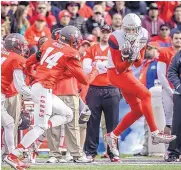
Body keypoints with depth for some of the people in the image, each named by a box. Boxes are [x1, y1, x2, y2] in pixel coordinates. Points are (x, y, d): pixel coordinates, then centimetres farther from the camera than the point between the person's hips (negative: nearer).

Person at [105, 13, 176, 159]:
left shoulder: (142, 35, -3)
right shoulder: (116, 39, -19)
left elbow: (138, 64, 4)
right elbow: (119, 67, -16)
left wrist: (136, 56, -17)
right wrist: (129, 59, -32)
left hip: (128, 73, 8)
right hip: (116, 73, -8)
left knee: (137, 111, 7)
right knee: (146, 95, -22)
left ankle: (113, 136, 21)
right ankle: (155, 134, -24)